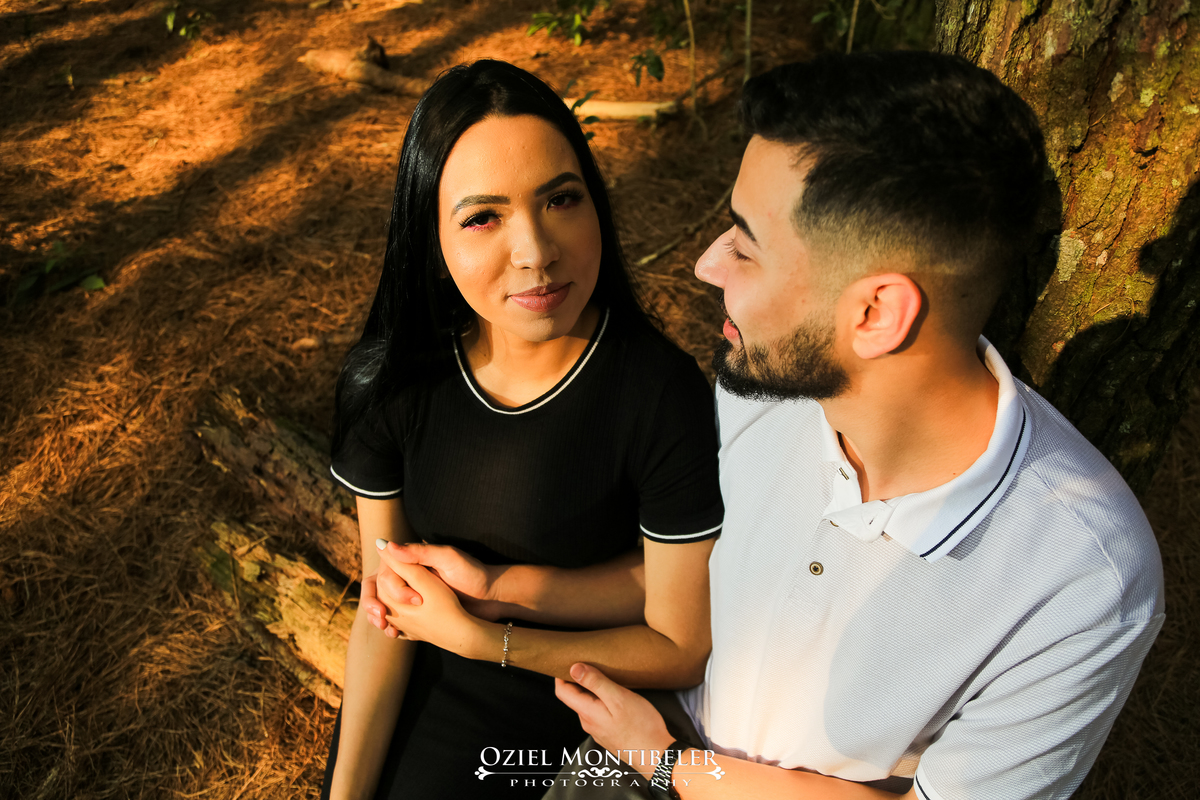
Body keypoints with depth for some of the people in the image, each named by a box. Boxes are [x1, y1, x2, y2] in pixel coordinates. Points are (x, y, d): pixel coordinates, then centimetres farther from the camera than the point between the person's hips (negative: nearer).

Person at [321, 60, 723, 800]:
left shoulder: (664, 397, -27)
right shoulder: (387, 383, -16)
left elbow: (680, 647, -18)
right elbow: (383, 610, -8)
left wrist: (484, 633, -20)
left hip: (586, 718, -2)